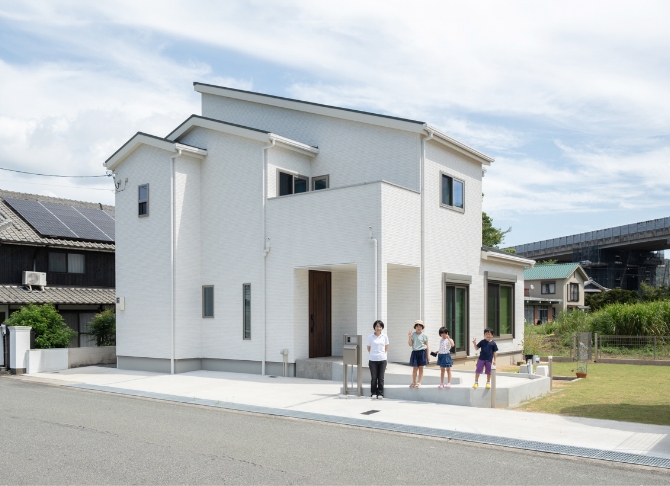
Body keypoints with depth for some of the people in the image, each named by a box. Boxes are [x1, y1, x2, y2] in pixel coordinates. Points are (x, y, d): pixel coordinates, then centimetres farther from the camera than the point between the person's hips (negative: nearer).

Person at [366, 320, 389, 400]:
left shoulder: (385, 336, 3)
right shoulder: (370, 337, -2)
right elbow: (368, 348, 9)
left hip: (382, 360, 1)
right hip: (373, 360, -1)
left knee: (381, 378, 4)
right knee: (374, 378, 3)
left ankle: (380, 394, 13)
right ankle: (374, 393, 14)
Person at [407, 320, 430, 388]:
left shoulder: (424, 335, 0)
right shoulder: (413, 334, 4)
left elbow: (427, 346, 3)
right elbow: (410, 344, 1)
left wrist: (428, 355, 0)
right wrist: (409, 337, -13)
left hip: (422, 352, -1)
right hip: (415, 352, 1)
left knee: (421, 368, 4)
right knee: (414, 368, 2)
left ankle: (419, 382, 12)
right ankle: (413, 382, 13)